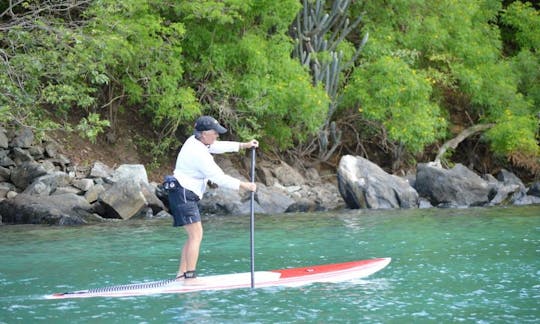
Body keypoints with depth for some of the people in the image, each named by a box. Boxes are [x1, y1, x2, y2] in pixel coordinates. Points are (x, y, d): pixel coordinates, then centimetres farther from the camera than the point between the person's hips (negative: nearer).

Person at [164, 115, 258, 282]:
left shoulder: (195, 141, 8)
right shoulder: (199, 153, -21)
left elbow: (218, 147, 23)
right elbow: (219, 178, -19)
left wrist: (244, 145, 20)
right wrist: (244, 185, -13)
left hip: (186, 196, 11)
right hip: (183, 194, -11)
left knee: (194, 236, 13)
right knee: (196, 235, -14)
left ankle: (181, 275, 13)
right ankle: (190, 275, -18)